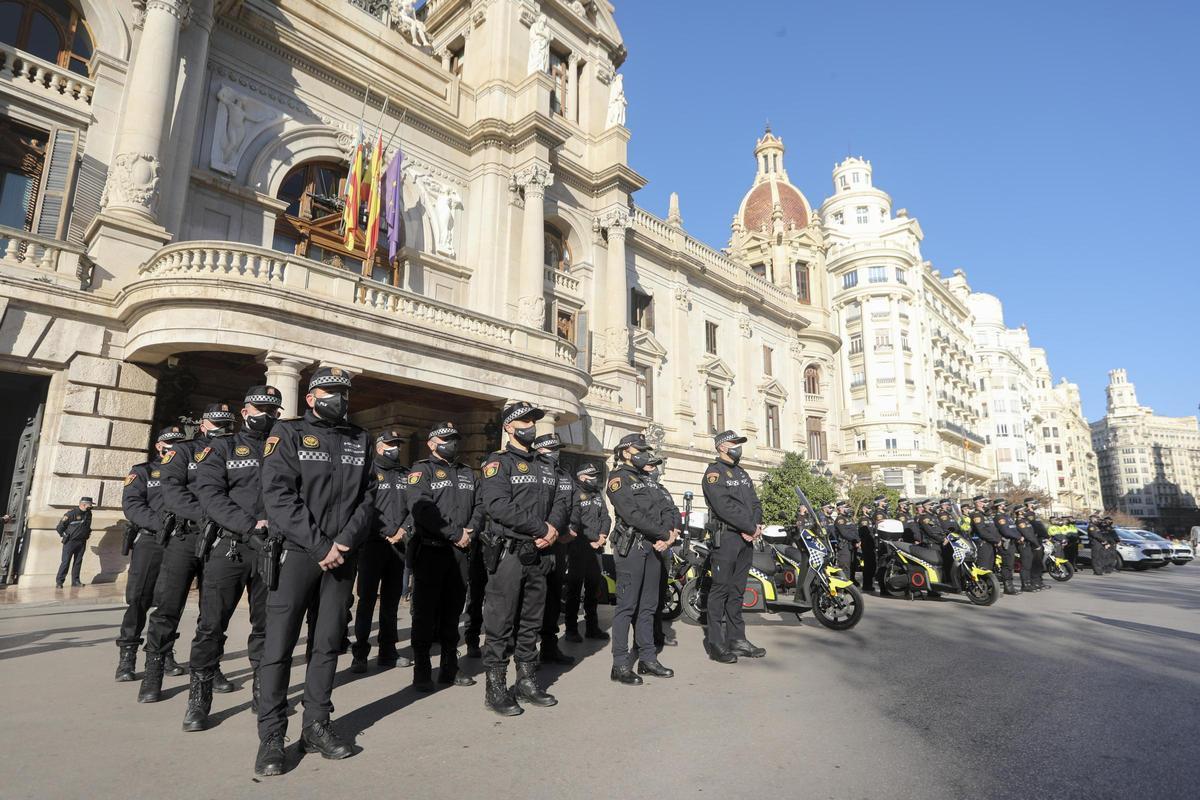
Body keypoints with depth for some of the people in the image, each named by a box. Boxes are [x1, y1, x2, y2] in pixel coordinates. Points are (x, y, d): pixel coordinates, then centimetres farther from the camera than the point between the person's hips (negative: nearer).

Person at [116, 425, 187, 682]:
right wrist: (160, 522, -19)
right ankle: (127, 658, 5)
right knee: (138, 599, -4)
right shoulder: (143, 472, 7)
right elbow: (131, 505, -6)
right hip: (150, 542, -2)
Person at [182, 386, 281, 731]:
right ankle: (199, 699, 14)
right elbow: (209, 494, -7)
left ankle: (262, 691, 24)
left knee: (266, 624, 10)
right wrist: (249, 526, -17)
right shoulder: (222, 448, 7)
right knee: (211, 624, 1)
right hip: (228, 547, -2)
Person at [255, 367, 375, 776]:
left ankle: (317, 726, 21)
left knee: (328, 642, 10)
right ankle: (271, 736, 12)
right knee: (280, 644, 0)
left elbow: (367, 498, 6)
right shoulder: (289, 433, 1)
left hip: (343, 555, 4)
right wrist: (319, 545, -16)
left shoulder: (360, 440, 12)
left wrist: (345, 542, -10)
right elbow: (278, 496, -10)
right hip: (296, 551, -3)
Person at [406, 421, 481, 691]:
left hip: (460, 552, 6)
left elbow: (479, 505, 12)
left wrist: (470, 531, -8)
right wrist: (455, 534, -18)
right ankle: (422, 671, 12)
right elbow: (422, 508, -18)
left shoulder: (467, 473, 17)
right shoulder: (422, 470, -3)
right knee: (426, 612, 2)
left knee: (452, 610, 13)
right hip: (430, 550, -6)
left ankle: (449, 668, 23)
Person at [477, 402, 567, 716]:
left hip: (538, 554, 7)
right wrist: (542, 530, -17)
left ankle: (527, 681, 25)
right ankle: (495, 688, 11)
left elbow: (559, 501, 12)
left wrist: (553, 528, -10)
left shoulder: (546, 467, 17)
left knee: (531, 622, 14)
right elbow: (498, 505, -19)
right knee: (500, 622, -1)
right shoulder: (499, 463, -6)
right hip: (508, 552, -7)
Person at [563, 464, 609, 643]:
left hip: (596, 548, 7)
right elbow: (573, 522, -18)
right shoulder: (574, 494, -8)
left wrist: (602, 536, -3)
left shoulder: (598, 495, 16)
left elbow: (605, 517, 13)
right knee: (574, 588, -2)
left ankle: (592, 627, 23)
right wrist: (591, 540, -16)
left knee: (593, 588, 13)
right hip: (578, 547, -7)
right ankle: (571, 629, 5)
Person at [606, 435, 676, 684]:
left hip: (654, 546, 8)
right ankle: (620, 664, 1)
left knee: (648, 605, 11)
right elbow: (632, 514, -17)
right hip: (631, 546, -8)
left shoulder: (648, 480, 21)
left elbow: (663, 510, 12)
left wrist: (668, 537, -8)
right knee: (627, 606, -5)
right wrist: (666, 534, -14)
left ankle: (647, 658, 20)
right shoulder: (618, 478, -5)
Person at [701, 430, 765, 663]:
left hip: (746, 538, 8)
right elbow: (724, 506, -18)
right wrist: (751, 528, -15)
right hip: (726, 536, -8)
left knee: (737, 590, 12)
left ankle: (736, 639, 20)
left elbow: (755, 502, 14)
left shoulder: (742, 474, 21)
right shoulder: (714, 472, -6)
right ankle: (716, 644, 0)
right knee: (721, 589, -4)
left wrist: (756, 525, -5)